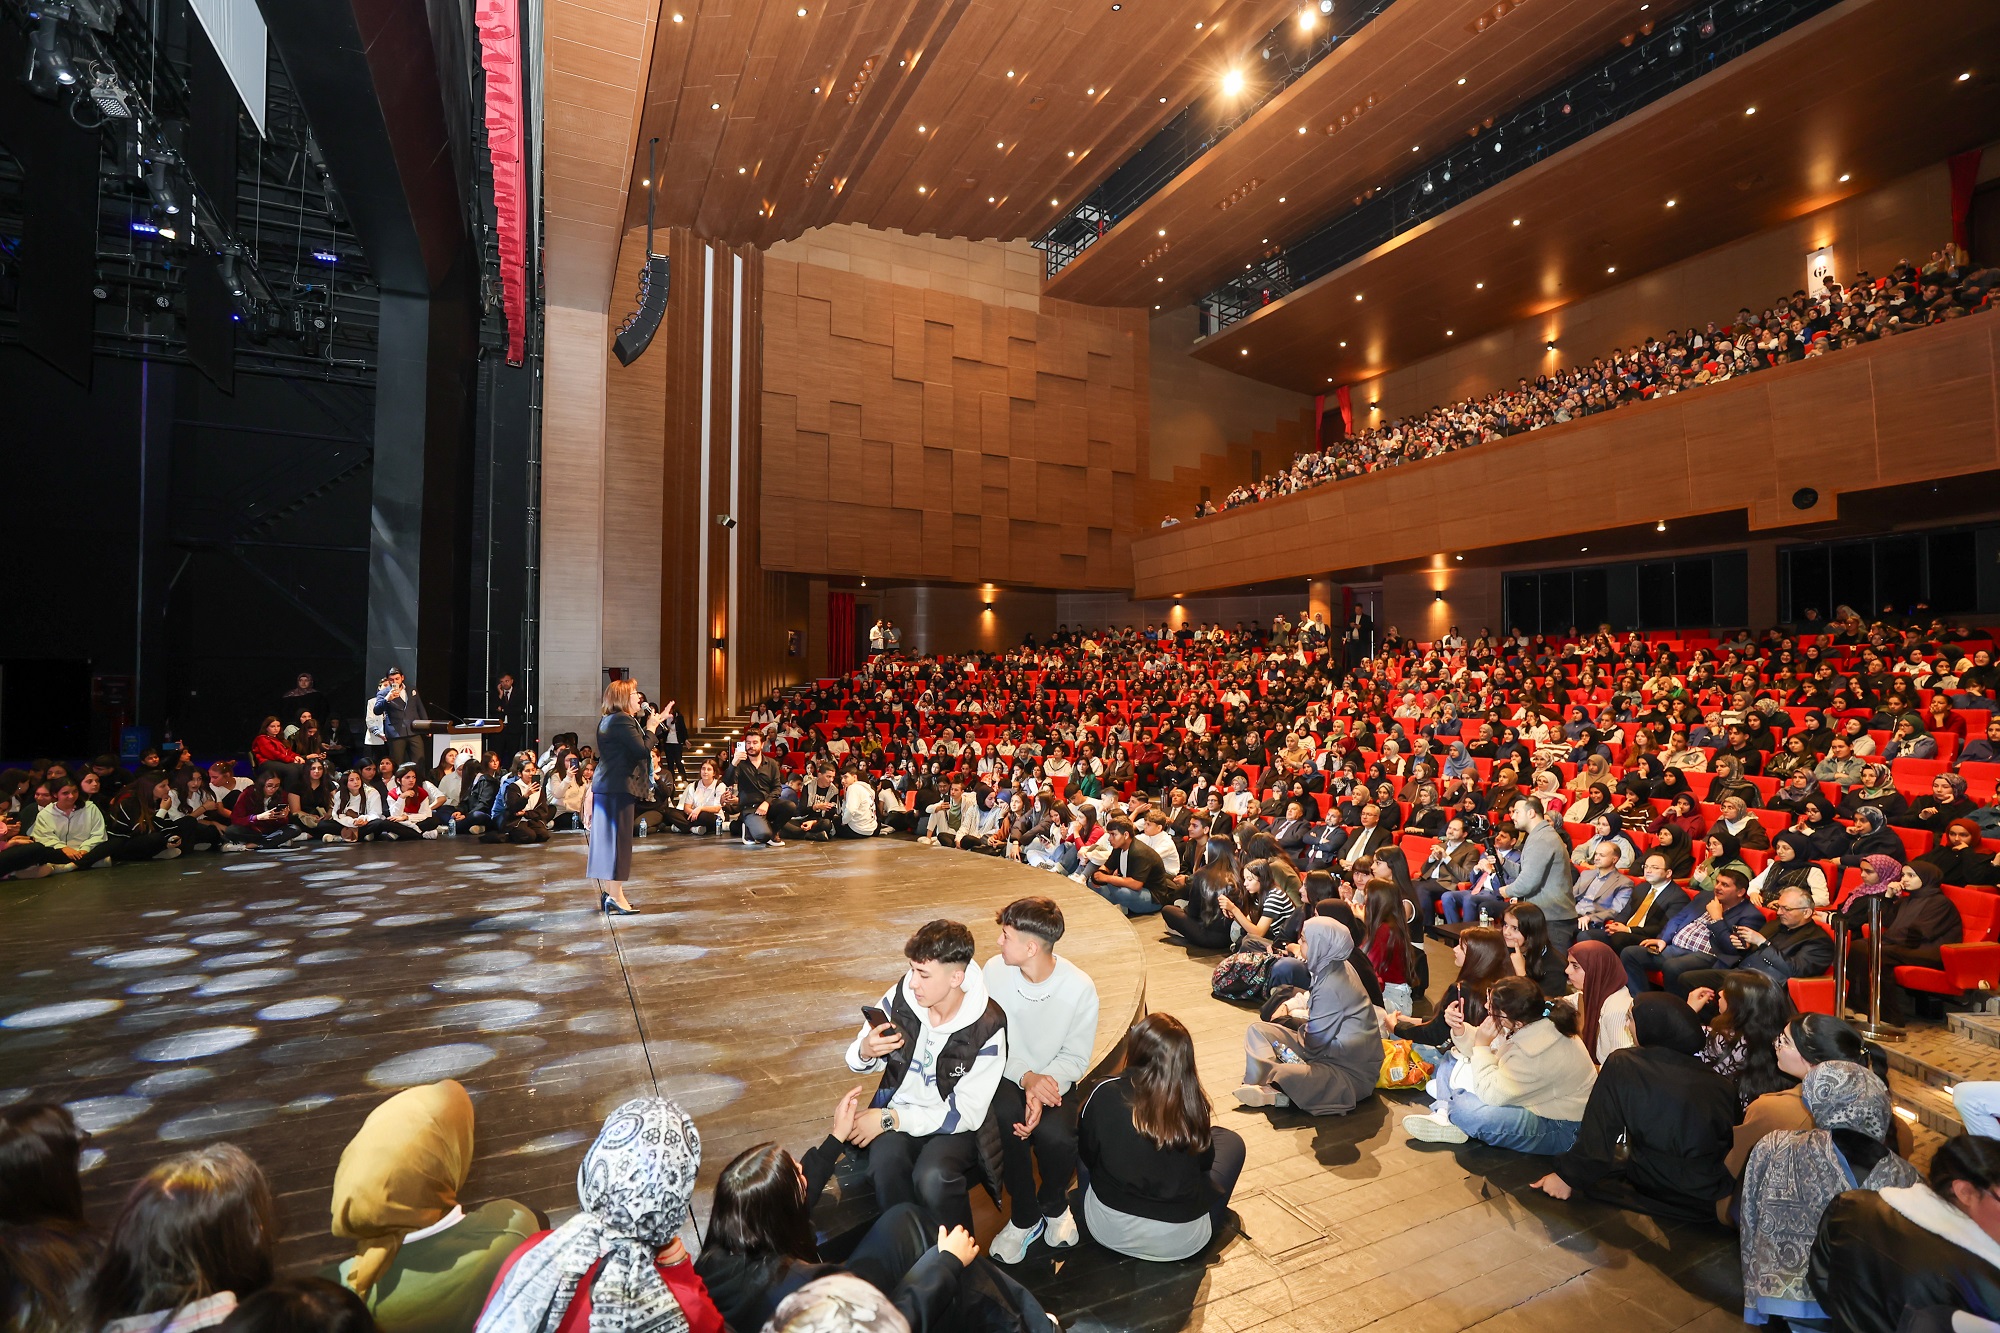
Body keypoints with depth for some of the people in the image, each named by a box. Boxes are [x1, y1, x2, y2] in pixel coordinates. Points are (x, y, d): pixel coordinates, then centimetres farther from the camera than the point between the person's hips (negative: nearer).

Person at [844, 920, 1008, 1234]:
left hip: (953, 1125, -2)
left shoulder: (987, 1028, -20)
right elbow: (858, 1062, 5)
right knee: (886, 1163, -29)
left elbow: (966, 1114, -17)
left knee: (933, 1179, -31)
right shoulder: (901, 995, -11)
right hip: (899, 1107, 3)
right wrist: (865, 1052, -20)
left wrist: (891, 1119, -21)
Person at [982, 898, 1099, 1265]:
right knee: (1004, 1116, -32)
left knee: (1055, 1134, -31)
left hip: (1054, 1080, -1)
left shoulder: (1080, 988, -17)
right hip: (1006, 1074, 1)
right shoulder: (994, 970, -14)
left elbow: (1076, 1059, -7)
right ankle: (1025, 1217, -5)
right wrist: (1026, 1078, -23)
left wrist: (1044, 1086, -26)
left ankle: (1054, 1205, 8)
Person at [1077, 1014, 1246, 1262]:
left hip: (1107, 1230, 1)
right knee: (1232, 1141, 17)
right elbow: (1204, 1161, 0)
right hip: (1179, 1242, -1)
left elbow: (1086, 1155, -2)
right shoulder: (1192, 1103, -18)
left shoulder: (1104, 1094, -20)